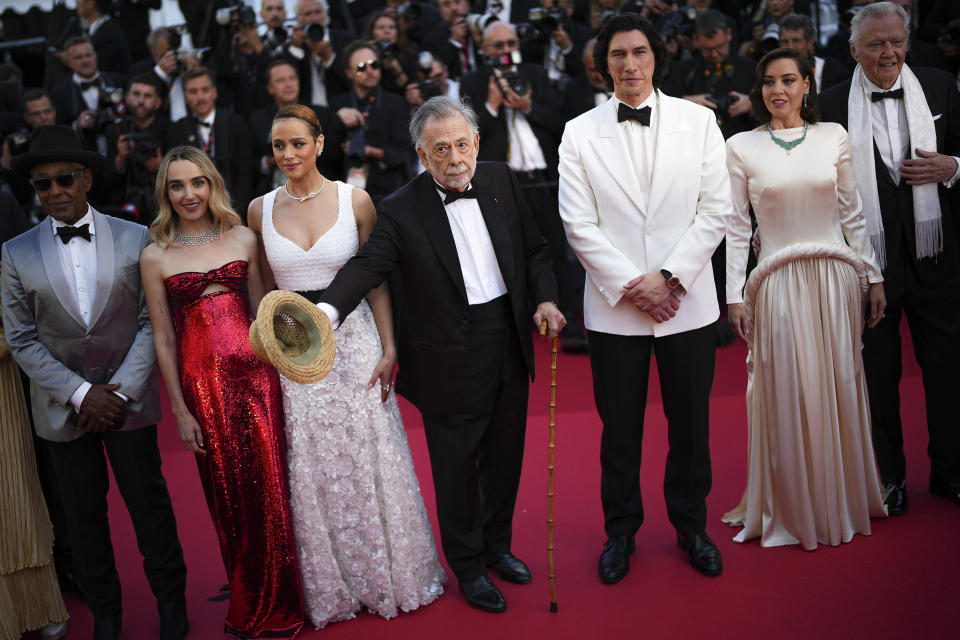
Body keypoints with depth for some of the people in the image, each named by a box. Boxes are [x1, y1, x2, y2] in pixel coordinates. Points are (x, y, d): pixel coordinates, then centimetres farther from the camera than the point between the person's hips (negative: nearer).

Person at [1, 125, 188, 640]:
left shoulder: (135, 239, -2)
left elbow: (150, 322, -3)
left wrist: (120, 390, -11)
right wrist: (81, 393, -11)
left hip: (130, 399, -1)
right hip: (62, 406, 1)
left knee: (148, 501, 7)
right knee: (83, 512, 11)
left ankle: (170, 597, 28)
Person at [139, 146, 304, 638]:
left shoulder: (243, 238, 4)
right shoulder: (155, 256, 0)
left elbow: (260, 311, 9)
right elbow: (163, 338, 1)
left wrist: (275, 372, 5)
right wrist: (180, 411, 0)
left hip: (254, 371, 1)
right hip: (202, 380, -1)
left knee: (270, 487, 4)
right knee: (229, 493, 10)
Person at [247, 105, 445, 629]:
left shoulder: (355, 201, -4)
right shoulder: (260, 210, 2)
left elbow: (375, 280, -1)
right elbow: (263, 290, 8)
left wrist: (388, 348, -5)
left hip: (355, 341, -1)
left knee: (369, 458, 5)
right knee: (310, 467, 8)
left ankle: (389, 577, 26)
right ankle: (330, 587, 26)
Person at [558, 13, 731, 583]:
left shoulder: (699, 121, 2)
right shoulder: (580, 133, 1)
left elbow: (717, 210, -2)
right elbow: (579, 224, -3)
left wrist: (669, 278, -11)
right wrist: (630, 286, -11)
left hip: (688, 302, 1)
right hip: (614, 306, 0)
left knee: (691, 424, 11)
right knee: (619, 429, 9)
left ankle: (691, 526, 31)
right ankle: (620, 531, 28)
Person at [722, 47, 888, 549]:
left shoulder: (833, 137, 5)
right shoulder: (741, 147, 0)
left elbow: (853, 213, 9)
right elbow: (736, 226, 0)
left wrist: (874, 277, 7)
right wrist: (734, 294, -5)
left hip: (836, 278, 2)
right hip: (778, 281, -2)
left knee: (839, 388, 8)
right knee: (787, 394, 2)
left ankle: (842, 502, 26)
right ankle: (794, 509, 18)